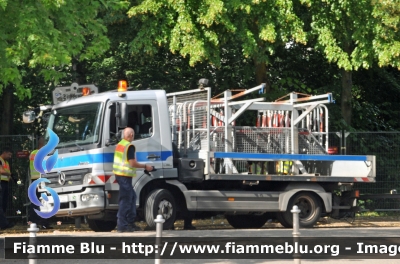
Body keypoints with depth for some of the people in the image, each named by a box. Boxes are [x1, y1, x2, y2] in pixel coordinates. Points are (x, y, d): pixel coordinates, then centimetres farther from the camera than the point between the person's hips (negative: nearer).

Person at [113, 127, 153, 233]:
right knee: (125, 200, -6)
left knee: (132, 196, 18)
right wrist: (145, 166, -5)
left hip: (118, 173, 10)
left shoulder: (119, 145, 14)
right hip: (125, 175, -10)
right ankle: (122, 226, -6)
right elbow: (133, 163, -18)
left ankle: (130, 222, 19)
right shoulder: (130, 146, -14)